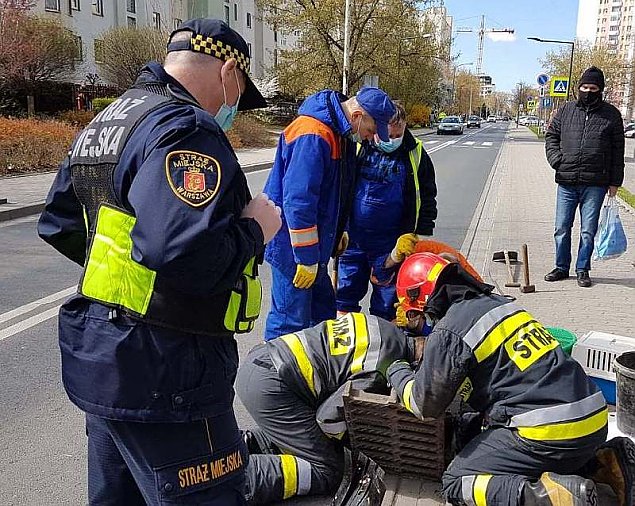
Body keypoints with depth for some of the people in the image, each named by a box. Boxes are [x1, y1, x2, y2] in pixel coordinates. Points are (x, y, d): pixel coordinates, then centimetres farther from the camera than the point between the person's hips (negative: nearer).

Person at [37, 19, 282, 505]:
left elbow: (59, 226, 21)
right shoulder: (185, 130, -19)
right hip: (163, 375, -10)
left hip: (99, 362, 10)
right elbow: (185, 255, -33)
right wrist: (254, 230, -16)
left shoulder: (105, 124, 13)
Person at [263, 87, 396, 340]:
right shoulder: (312, 136, -23)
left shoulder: (340, 134, 9)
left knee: (323, 312, 18)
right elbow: (297, 201, -27)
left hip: (313, 246, 10)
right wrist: (307, 258, -23)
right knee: (291, 320, -2)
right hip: (293, 246, -10)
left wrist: (339, 230, 22)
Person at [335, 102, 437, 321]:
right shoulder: (357, 148, -2)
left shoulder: (416, 155, -2)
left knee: (385, 307, 8)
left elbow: (427, 201, 5)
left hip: (391, 244, -1)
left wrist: (422, 240, 1)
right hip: (354, 240, 1)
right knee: (346, 297, 11)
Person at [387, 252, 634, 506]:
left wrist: (398, 372, 18)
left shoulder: (448, 332, -9)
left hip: (549, 431, -8)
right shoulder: (498, 302, 15)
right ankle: (606, 461, 16)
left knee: (457, 483, 4)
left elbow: (425, 404, -1)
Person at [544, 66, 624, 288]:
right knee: (562, 229, 7)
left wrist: (615, 181, 3)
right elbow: (551, 136, 17)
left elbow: (618, 151, 7)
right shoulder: (566, 110, 8)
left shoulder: (611, 115, 5)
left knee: (588, 231, 4)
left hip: (595, 184, -1)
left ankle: (583, 270, 18)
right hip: (566, 182, 2)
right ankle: (561, 268, 21)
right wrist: (556, 159, -1)